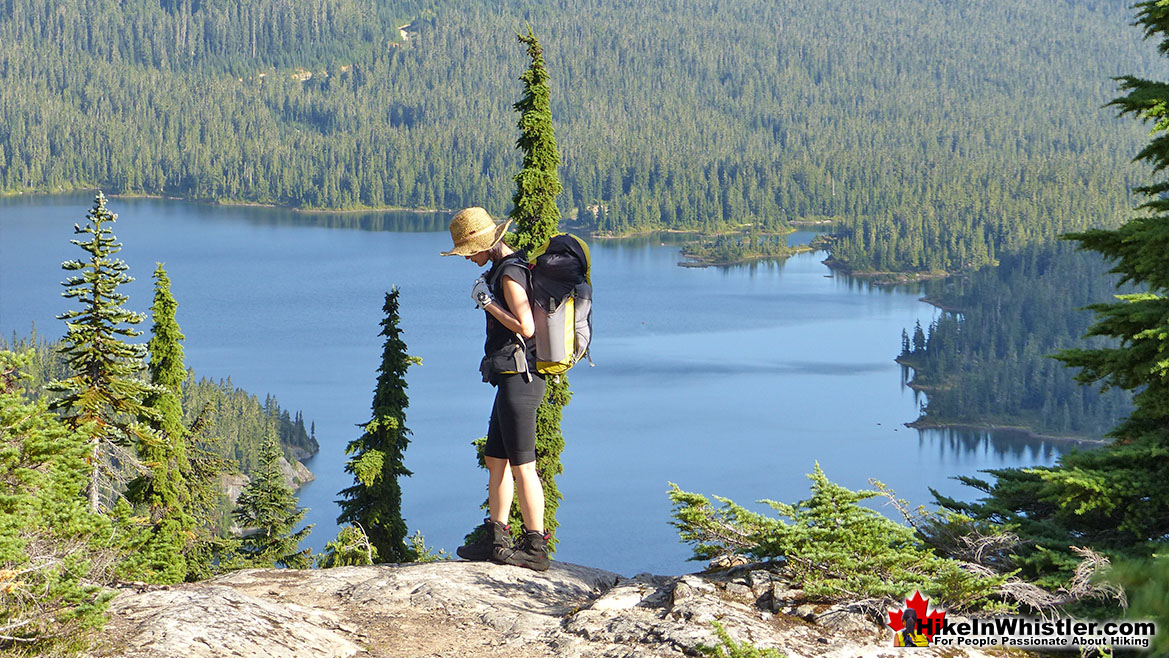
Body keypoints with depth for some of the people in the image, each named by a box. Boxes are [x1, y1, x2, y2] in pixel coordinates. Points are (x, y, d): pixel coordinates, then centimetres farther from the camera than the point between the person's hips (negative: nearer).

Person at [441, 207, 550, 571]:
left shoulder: (510, 274, -15)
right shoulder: (509, 268, 16)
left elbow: (525, 327, -24)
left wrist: (487, 302, -16)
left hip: (518, 378, -11)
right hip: (513, 379, 11)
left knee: (522, 465, -6)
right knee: (496, 460, 15)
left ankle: (536, 547, -3)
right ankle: (495, 538, 21)